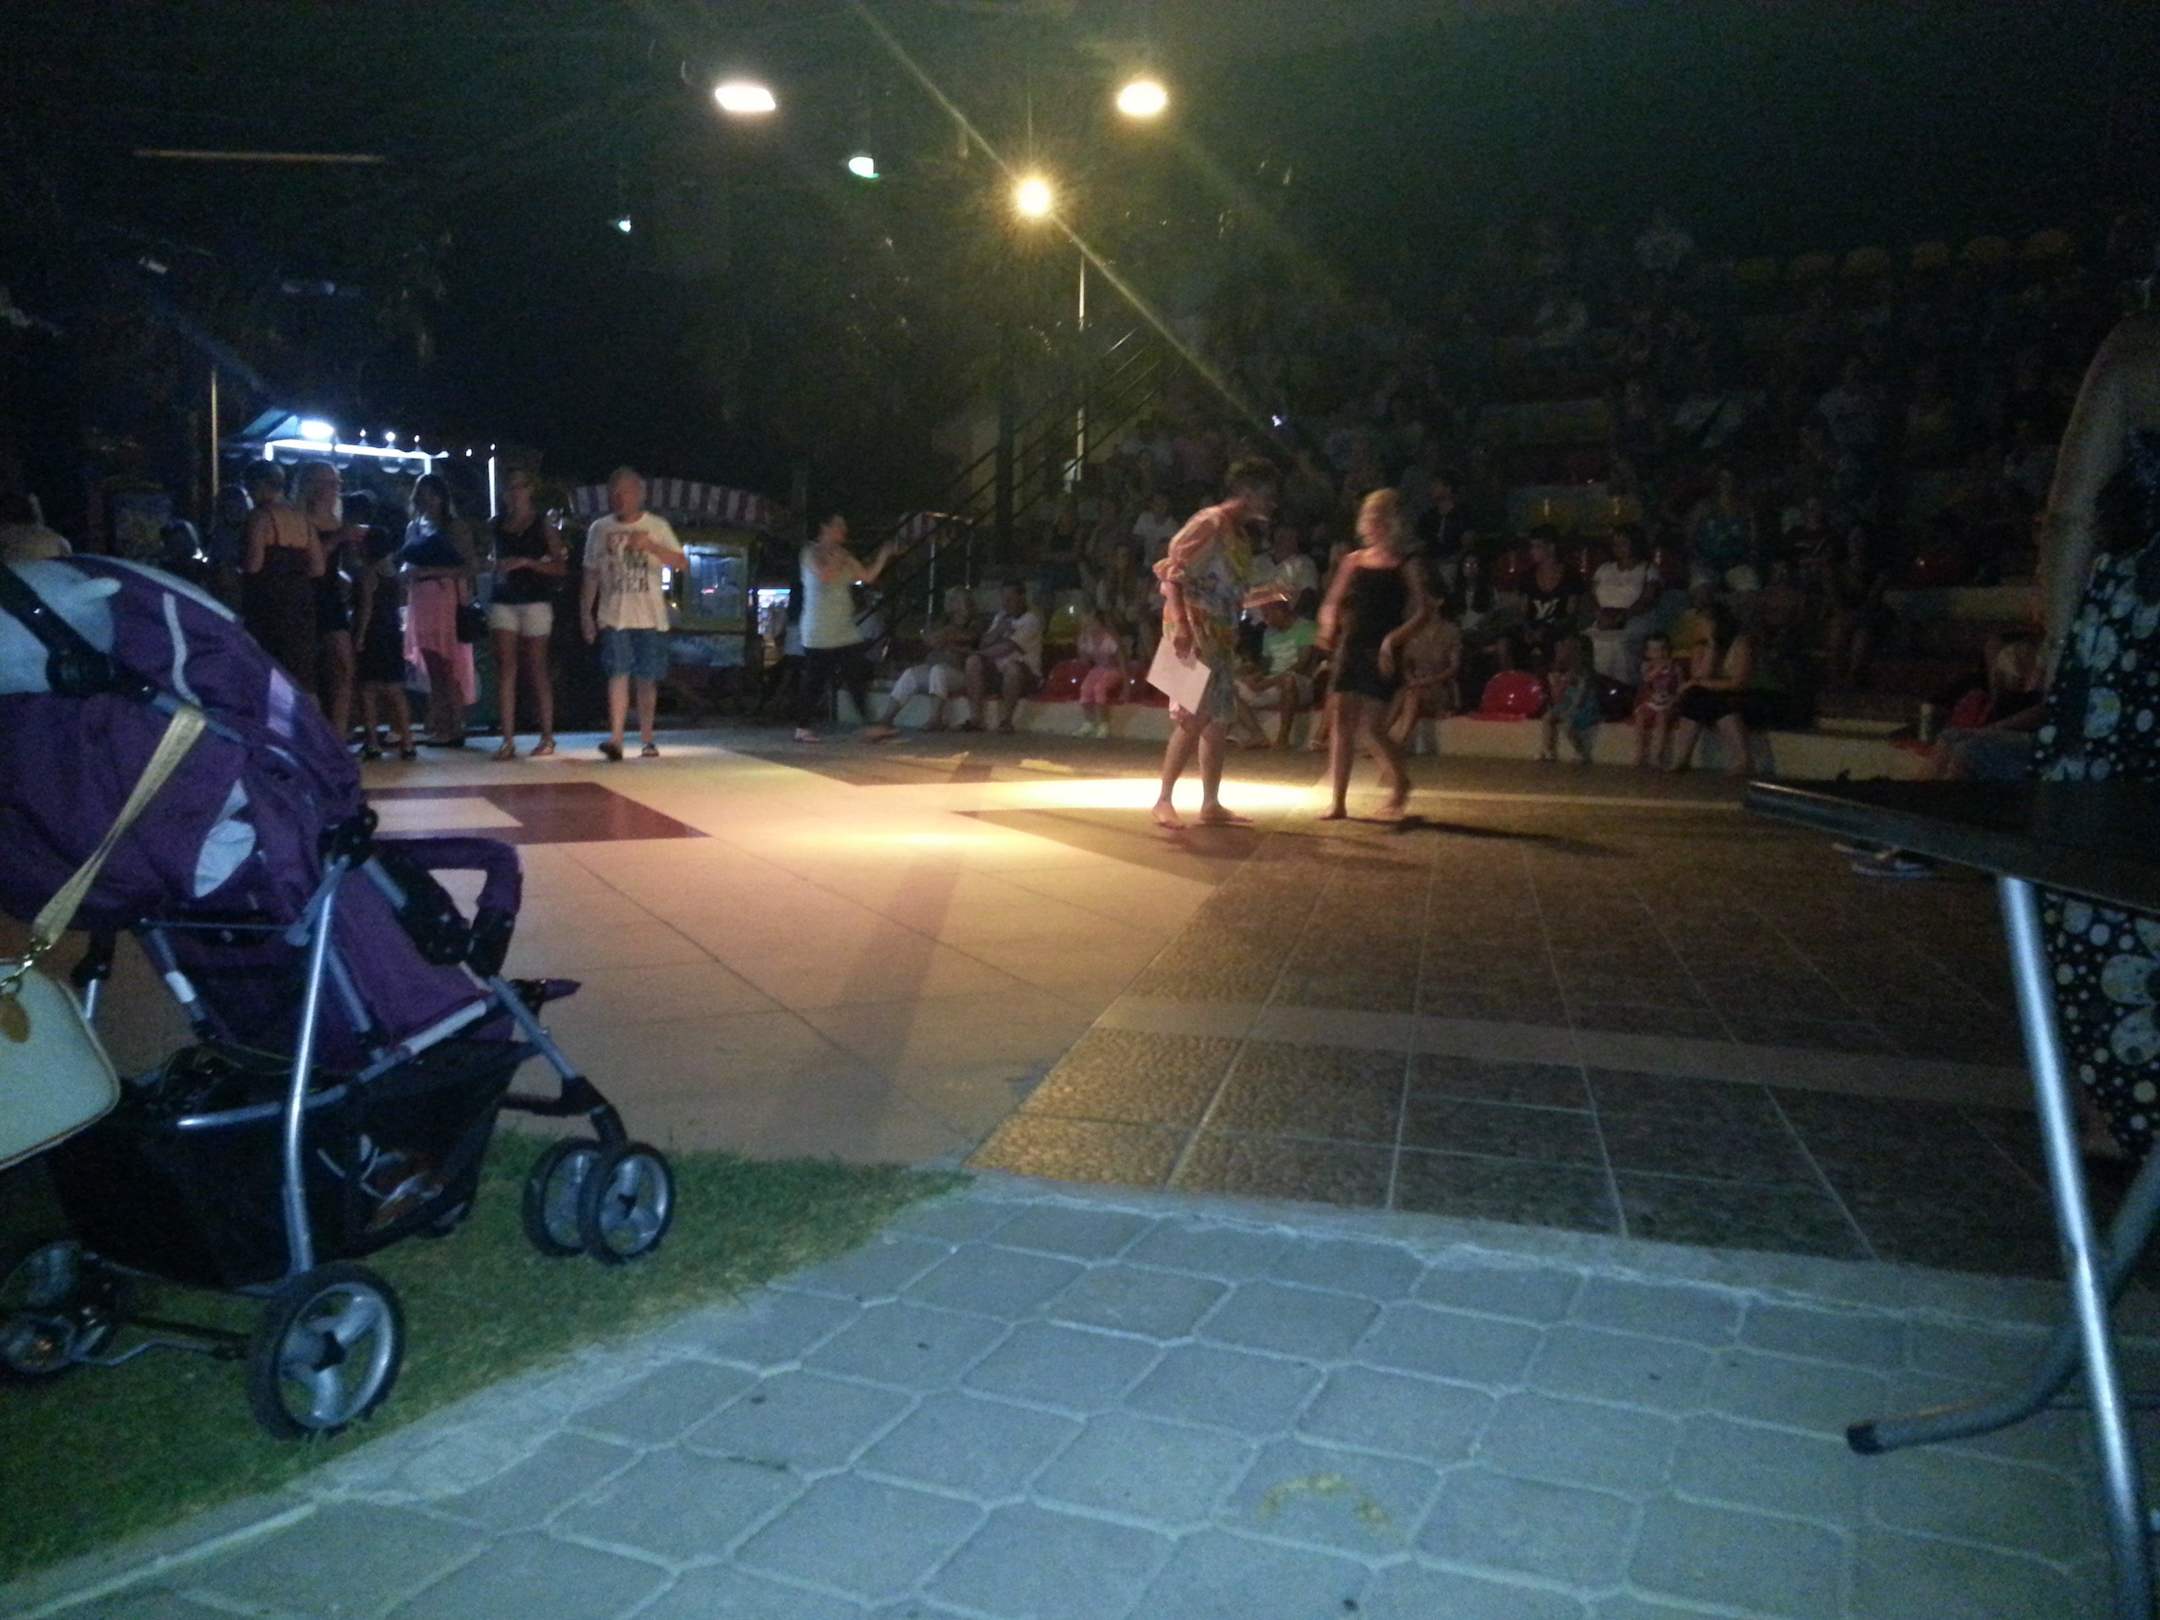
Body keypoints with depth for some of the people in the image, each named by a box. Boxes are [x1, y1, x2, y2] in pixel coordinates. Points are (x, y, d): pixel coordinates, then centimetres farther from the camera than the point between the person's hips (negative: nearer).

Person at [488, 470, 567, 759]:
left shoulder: (543, 523, 2)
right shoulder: (498, 524, 13)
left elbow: (561, 567, -3)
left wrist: (526, 562, -15)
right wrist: (497, 569, 2)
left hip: (535, 601, -3)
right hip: (504, 601, 3)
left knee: (536, 669, 1)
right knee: (505, 667, -6)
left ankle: (547, 737, 11)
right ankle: (508, 740, -8)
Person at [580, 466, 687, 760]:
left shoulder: (657, 526, 3)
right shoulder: (599, 529, 8)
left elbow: (681, 562, -5)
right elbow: (591, 574, 11)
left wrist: (651, 546, -21)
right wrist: (587, 613, 7)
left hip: (650, 617, 0)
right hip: (613, 616, 0)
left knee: (647, 679, 5)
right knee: (618, 674, -12)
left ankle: (646, 739, 17)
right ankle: (616, 738, -18)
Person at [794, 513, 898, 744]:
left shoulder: (844, 556, 15)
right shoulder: (811, 552, -3)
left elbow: (868, 577, 9)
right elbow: (824, 575, -21)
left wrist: (884, 555, 1)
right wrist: (838, 560, -8)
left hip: (845, 631, 6)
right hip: (819, 634, -6)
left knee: (859, 677, -3)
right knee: (814, 682, -2)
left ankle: (869, 727, -5)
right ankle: (802, 728, 10)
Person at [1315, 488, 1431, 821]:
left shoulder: (1405, 566, -1)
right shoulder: (1353, 561, 10)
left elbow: (1423, 612, -6)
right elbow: (1333, 602, 13)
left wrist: (1396, 637, -19)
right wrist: (1329, 626, -7)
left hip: (1382, 654, -4)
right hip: (1351, 648, 4)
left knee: (1370, 725, -7)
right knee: (1340, 721, -1)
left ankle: (1400, 782, 21)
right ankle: (1338, 801, 4)